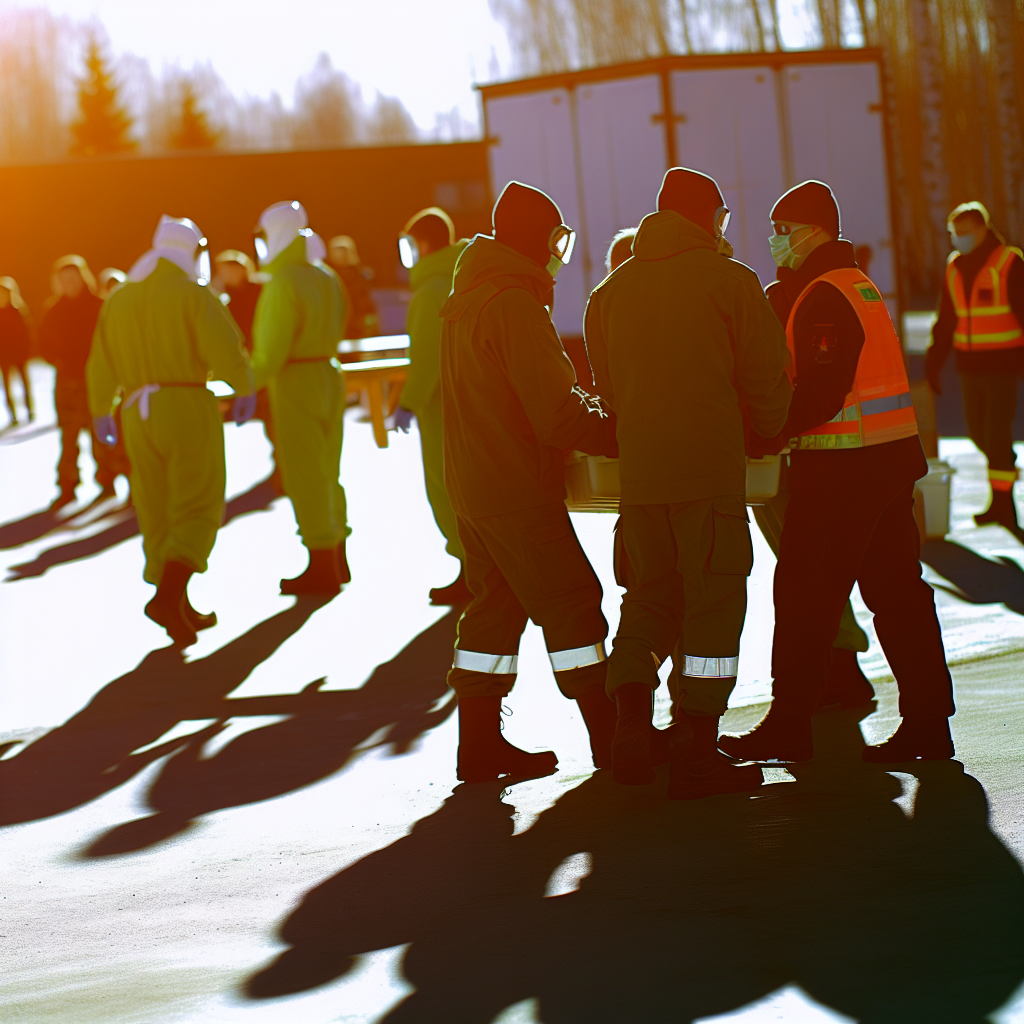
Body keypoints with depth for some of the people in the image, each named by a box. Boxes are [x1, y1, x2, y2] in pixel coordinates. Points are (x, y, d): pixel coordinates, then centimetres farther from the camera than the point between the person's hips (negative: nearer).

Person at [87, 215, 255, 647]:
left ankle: (183, 612, 15)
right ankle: (168, 597, -24)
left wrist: (101, 412, 27)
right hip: (189, 406, -5)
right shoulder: (192, 294, -7)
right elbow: (225, 345, -17)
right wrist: (245, 389, -2)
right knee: (197, 513, -4)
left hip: (140, 416, 5)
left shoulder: (119, 299, 11)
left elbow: (102, 364, 13)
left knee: (158, 514, 12)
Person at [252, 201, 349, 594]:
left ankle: (322, 568, -2)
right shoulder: (326, 278, 11)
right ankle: (337, 562, 21)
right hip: (329, 375, 9)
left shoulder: (283, 284, -16)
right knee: (326, 472, 15)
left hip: (294, 384, -9)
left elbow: (272, 348, -19)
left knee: (303, 475, -3)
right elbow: (334, 330, 11)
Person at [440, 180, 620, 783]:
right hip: (518, 490, -9)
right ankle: (612, 739, 0)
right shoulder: (514, 303, -17)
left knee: (497, 607, 13)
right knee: (571, 604, -3)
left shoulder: (467, 299, 14)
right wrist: (619, 433, -9)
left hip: (473, 485, 9)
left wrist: (591, 415, 14)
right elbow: (556, 412, -19)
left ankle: (481, 744, 14)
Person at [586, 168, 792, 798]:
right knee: (713, 602, 0)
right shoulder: (730, 280, -3)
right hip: (711, 468, -5)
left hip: (638, 470, 5)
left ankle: (632, 721, -1)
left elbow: (607, 388, 14)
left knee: (650, 593, 15)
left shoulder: (611, 290, 11)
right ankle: (698, 752, -1)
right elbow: (767, 376, -2)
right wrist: (767, 434, 15)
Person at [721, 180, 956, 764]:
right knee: (897, 589, 10)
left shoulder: (824, 296, -14)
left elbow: (822, 392, -22)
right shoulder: (859, 285, 17)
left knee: (804, 593, -3)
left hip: (840, 468, -10)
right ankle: (928, 723, 10)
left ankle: (789, 726, 1)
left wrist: (765, 437, -15)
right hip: (892, 455, 10)